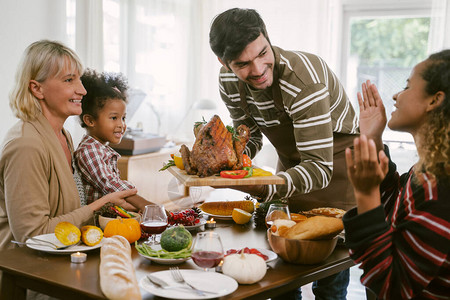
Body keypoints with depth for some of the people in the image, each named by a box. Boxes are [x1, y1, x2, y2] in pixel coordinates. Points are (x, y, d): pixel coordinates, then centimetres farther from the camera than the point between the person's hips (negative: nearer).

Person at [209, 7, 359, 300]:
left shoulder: (302, 80, -34)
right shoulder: (229, 81, -12)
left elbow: (320, 168, -37)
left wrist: (262, 186, -53)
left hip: (335, 164, -6)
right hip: (291, 162, 6)